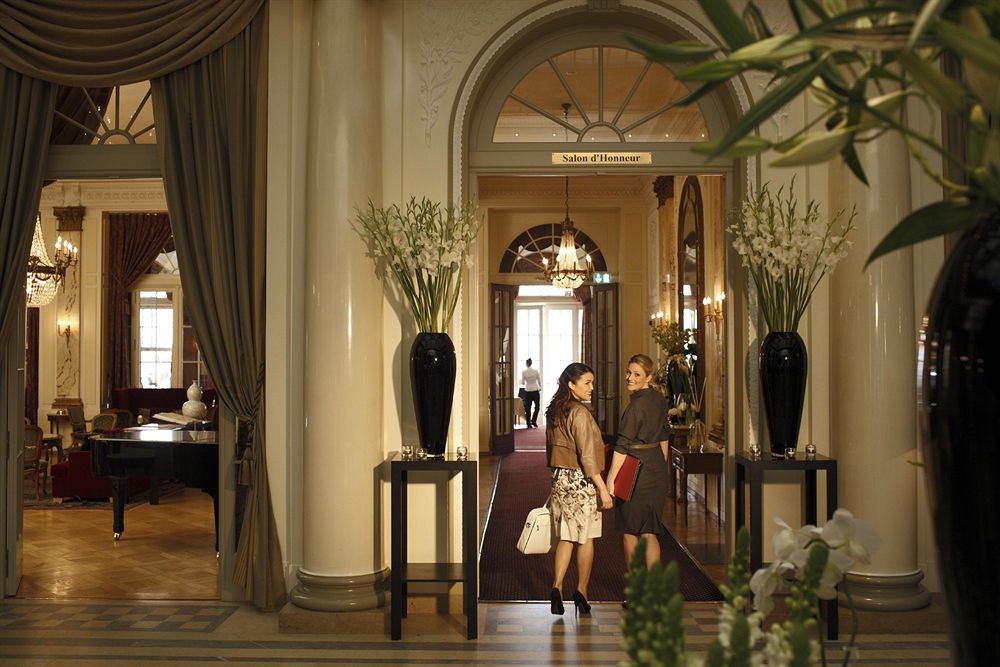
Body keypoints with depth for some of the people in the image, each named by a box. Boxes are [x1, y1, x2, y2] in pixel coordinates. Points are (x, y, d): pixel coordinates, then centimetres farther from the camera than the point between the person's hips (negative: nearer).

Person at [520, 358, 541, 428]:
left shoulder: (523, 372, -6)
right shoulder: (535, 371, -3)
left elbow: (523, 383, -1)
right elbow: (539, 381, 6)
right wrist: (540, 387, 25)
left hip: (528, 391, 0)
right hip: (535, 391, 0)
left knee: (528, 408, 6)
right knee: (537, 407, 16)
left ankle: (529, 424, 5)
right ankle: (533, 421, 10)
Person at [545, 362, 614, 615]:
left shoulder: (554, 411, 7)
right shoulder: (580, 413, -18)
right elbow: (587, 456, -20)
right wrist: (603, 488, -17)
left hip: (559, 478, 7)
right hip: (581, 481, -7)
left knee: (566, 537, 12)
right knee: (586, 538, 9)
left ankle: (556, 587, 0)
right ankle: (581, 592, 18)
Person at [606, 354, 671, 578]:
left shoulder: (636, 405, -18)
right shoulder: (660, 399, 7)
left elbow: (622, 447, -20)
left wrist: (611, 479, -18)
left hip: (635, 472, -7)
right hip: (657, 472, 7)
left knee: (630, 532, 8)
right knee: (649, 533, 10)